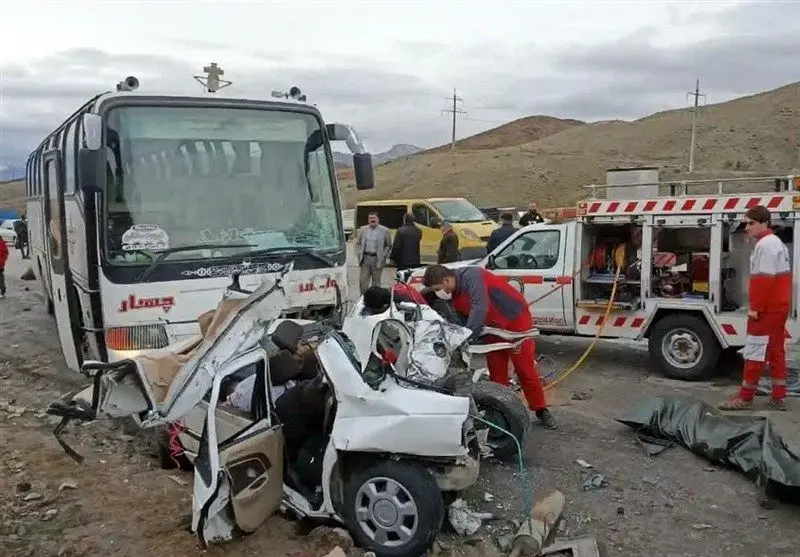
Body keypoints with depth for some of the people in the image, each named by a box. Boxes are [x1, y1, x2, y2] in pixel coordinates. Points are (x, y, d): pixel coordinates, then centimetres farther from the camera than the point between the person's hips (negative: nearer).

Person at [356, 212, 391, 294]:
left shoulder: (384, 230, 1)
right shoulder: (363, 230, 9)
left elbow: (388, 245, 3)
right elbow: (359, 243, 18)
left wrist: (383, 256, -6)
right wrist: (360, 254, 6)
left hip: (377, 259, -2)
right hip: (365, 259, 2)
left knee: (376, 282, 4)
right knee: (363, 281, 0)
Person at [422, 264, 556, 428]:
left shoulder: (471, 276, -28)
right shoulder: (453, 296, -1)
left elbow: (479, 309, -39)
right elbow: (461, 322, 4)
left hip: (516, 319, -8)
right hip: (494, 327, 8)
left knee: (526, 369, -3)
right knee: (496, 372, 7)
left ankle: (541, 411, 9)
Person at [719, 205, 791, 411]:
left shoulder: (765, 245, -17)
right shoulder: (777, 242, 17)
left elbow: (763, 279, -23)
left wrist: (755, 307, -20)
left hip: (766, 309, -11)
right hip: (779, 306, 11)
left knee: (754, 353, -5)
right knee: (776, 352, 13)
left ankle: (745, 398, 0)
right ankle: (778, 398, 18)